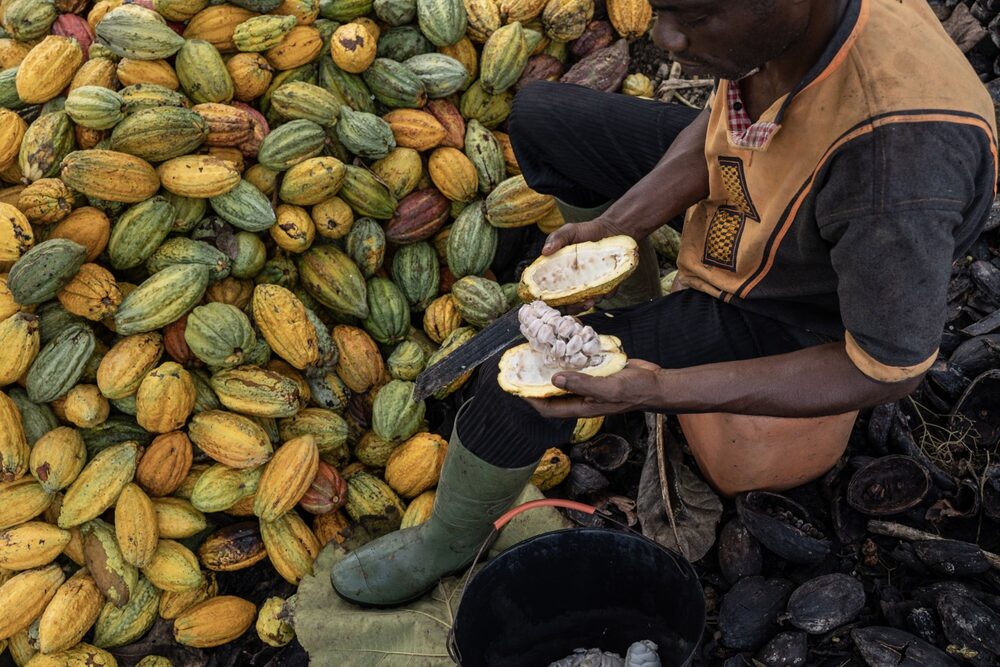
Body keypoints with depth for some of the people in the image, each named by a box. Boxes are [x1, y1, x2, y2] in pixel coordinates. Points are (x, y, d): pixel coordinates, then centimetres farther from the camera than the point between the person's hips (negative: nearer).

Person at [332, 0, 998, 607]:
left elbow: (888, 370, -29)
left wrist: (657, 391, -34)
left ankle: (449, 543, 16)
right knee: (539, 115, 8)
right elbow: (723, 115, -3)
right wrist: (614, 226, -17)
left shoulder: (899, 157, -43)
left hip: (787, 310, -7)